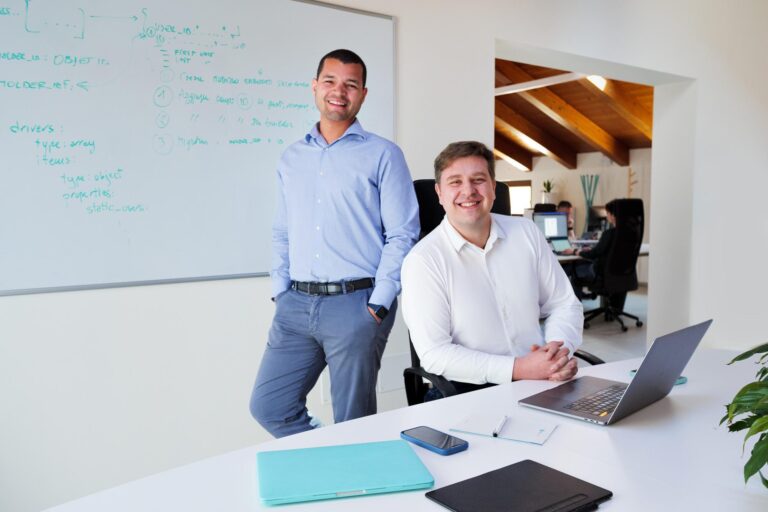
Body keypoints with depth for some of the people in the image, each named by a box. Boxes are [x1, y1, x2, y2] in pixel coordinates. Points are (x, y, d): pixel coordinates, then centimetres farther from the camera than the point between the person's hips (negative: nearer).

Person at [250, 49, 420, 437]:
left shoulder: (382, 155, 0)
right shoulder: (292, 157, 15)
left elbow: (402, 235, -5)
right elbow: (281, 233, 18)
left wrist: (378, 305, -11)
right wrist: (280, 293, 7)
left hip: (355, 302, -5)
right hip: (295, 304, 5)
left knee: (353, 425, 5)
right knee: (268, 406, 8)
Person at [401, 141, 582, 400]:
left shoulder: (527, 233, 6)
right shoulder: (423, 260, -9)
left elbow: (564, 305, 12)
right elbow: (434, 354, -14)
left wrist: (560, 352, -8)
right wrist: (519, 369, -20)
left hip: (541, 378, 4)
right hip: (468, 392, -4)